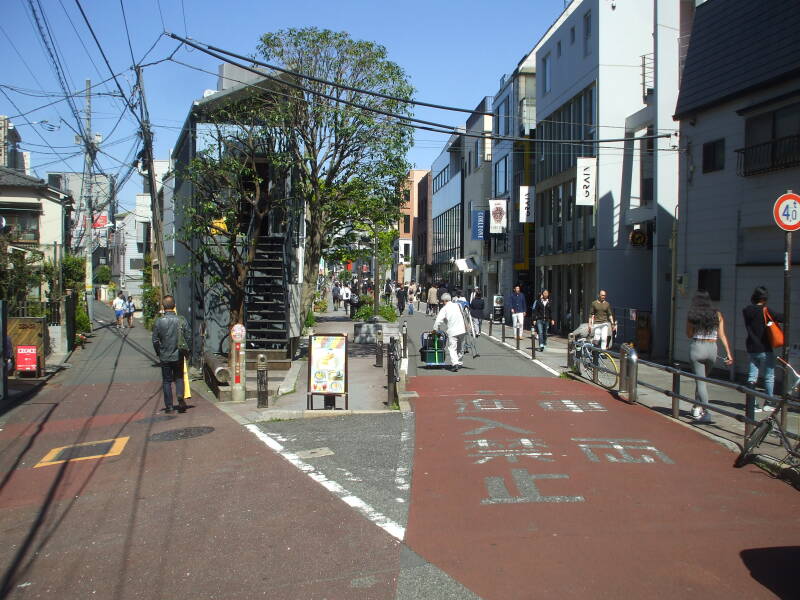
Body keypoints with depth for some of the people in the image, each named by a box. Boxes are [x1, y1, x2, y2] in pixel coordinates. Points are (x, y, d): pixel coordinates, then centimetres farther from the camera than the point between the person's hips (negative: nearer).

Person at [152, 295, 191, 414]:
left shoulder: (159, 322, -10)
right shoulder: (181, 320, -8)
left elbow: (155, 340, -4)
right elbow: (189, 337, -4)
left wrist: (159, 353, 12)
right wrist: (185, 351, 11)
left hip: (165, 357, -1)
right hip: (178, 356, 1)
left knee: (166, 381, 9)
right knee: (179, 378, 16)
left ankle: (168, 406, 10)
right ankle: (180, 396, -9)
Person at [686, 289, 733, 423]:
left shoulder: (692, 315, -4)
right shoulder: (717, 314, 3)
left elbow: (689, 335, 3)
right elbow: (722, 335, 0)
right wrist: (728, 353, 1)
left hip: (697, 347, -3)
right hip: (712, 349, 3)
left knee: (700, 381, -2)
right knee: (703, 378, 21)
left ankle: (706, 412, -12)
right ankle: (697, 407, 30)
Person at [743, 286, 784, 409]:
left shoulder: (746, 311, 3)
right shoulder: (765, 311, -13)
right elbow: (782, 318, -19)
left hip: (751, 349, 5)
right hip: (765, 349, -5)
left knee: (752, 376, 8)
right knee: (769, 377, 7)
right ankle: (768, 403, 13)